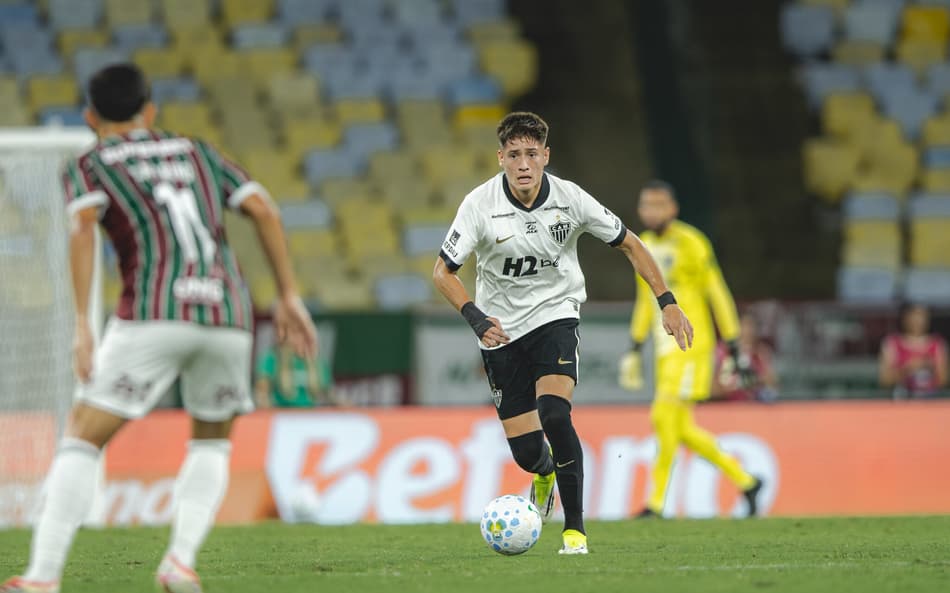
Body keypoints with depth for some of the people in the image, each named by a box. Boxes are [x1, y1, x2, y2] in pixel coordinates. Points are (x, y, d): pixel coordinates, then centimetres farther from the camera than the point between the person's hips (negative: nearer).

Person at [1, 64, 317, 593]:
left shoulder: (88, 167, 14)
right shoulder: (196, 153, 26)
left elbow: (83, 227, -8)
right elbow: (265, 210, 13)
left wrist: (83, 325, -14)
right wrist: (289, 296, 14)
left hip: (152, 316, -3)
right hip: (227, 315, 3)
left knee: (83, 438, 3)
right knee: (212, 442, 25)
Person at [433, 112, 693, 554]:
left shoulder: (570, 199, -13)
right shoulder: (480, 204, -16)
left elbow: (628, 245, 1)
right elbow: (443, 272, -11)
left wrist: (666, 302, -4)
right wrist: (477, 318, -27)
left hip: (555, 315, -1)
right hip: (500, 329, 1)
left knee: (554, 416, -26)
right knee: (526, 452, -1)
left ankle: (575, 527, -12)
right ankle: (545, 473, 40)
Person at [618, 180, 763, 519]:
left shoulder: (690, 243, -9)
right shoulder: (645, 247, 13)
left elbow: (718, 295, -8)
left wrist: (734, 347, -10)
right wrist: (635, 348, 21)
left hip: (691, 346, -8)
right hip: (665, 350, 8)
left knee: (666, 416, -15)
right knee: (682, 430, 6)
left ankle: (657, 500, -11)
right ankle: (745, 481, 19)